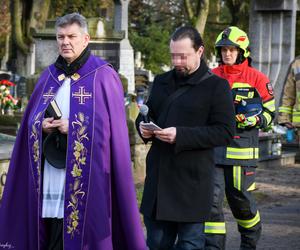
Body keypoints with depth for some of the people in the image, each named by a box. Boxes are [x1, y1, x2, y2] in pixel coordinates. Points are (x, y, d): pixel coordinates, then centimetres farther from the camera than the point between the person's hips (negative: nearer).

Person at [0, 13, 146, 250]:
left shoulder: (104, 77, -2)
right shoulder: (48, 76, 14)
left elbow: (110, 127, -5)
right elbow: (31, 121, 18)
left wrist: (73, 127, -14)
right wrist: (43, 126, -4)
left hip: (86, 176, -5)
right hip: (50, 175, 5)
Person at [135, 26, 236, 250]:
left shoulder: (216, 86, -5)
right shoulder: (162, 82, 15)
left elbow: (225, 131, -12)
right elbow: (146, 114, 27)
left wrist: (180, 135, -21)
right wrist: (143, 126, 1)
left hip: (192, 182, -6)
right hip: (158, 177, 6)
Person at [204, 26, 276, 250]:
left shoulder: (257, 79, 1)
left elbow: (269, 112, 4)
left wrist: (252, 120, -14)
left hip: (242, 149, -2)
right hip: (213, 149, 2)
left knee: (240, 198, 9)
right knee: (211, 198, -7)